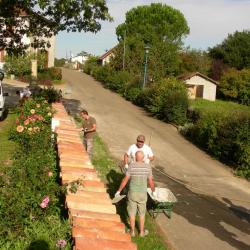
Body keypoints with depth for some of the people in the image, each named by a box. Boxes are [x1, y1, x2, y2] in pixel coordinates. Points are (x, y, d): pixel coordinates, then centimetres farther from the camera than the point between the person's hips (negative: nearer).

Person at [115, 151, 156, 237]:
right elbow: (151, 182, -5)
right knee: (142, 213, 18)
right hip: (142, 194, 1)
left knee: (132, 213, 15)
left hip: (132, 193, -1)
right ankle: (142, 232, 28)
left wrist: (119, 191, -1)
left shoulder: (131, 166, -16)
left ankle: (132, 231, 26)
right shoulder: (148, 167, -12)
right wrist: (153, 191, 13)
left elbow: (125, 180, -13)